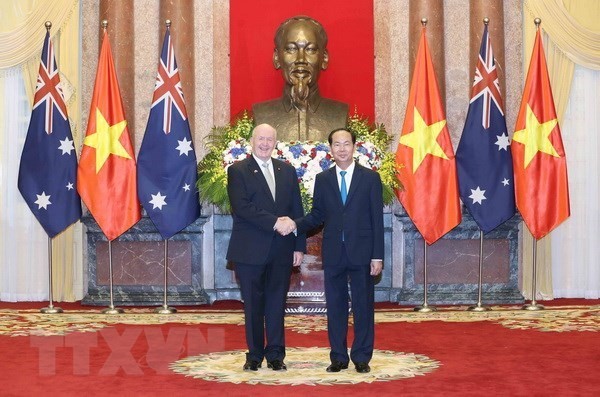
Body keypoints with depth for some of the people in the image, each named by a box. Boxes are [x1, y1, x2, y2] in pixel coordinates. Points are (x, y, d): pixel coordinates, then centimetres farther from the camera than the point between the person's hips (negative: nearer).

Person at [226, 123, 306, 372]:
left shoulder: (287, 171, 12)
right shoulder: (238, 171, -1)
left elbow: (297, 211, 10)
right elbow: (242, 207, -14)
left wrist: (299, 246, 3)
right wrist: (274, 222, -20)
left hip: (281, 249, 3)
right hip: (250, 250, -3)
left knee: (277, 303, 6)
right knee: (253, 304, 5)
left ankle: (275, 354, 14)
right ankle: (255, 355, 15)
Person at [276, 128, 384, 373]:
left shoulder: (370, 178, 1)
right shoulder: (322, 179, 9)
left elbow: (377, 219, -1)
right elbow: (317, 216, 9)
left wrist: (377, 256, -6)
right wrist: (295, 224, -11)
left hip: (361, 252, -2)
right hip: (333, 253, 2)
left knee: (363, 306, 3)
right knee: (335, 306, 7)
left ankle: (362, 358, 13)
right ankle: (338, 357, 16)